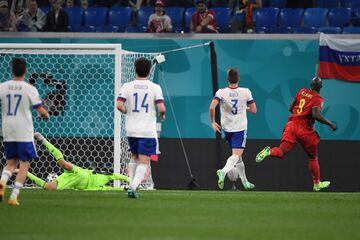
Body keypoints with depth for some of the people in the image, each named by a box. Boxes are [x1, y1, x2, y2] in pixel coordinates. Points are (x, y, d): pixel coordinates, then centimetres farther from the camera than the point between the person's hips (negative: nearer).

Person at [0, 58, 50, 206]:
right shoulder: (30, 89, -8)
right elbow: (41, 111, -7)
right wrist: (46, 115, 15)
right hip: (24, 132, -3)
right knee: (24, 164, 4)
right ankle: (14, 196, -5)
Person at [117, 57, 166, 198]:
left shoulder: (127, 86, -1)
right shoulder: (155, 88, -5)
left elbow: (119, 106, -11)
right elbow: (161, 108, -13)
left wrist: (126, 112, 10)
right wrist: (162, 116, 10)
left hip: (131, 129, 3)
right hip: (148, 131, -3)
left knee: (134, 157, 22)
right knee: (144, 162, -2)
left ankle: (131, 185, 18)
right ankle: (134, 187, -20)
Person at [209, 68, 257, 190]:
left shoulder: (221, 92, -7)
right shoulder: (246, 92, -7)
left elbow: (212, 107, -20)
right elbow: (254, 110, -1)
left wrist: (212, 122, -7)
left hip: (227, 128, 3)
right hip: (240, 128, -3)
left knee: (237, 156, 17)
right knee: (236, 155, -9)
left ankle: (245, 182, 26)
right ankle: (224, 171, -38)